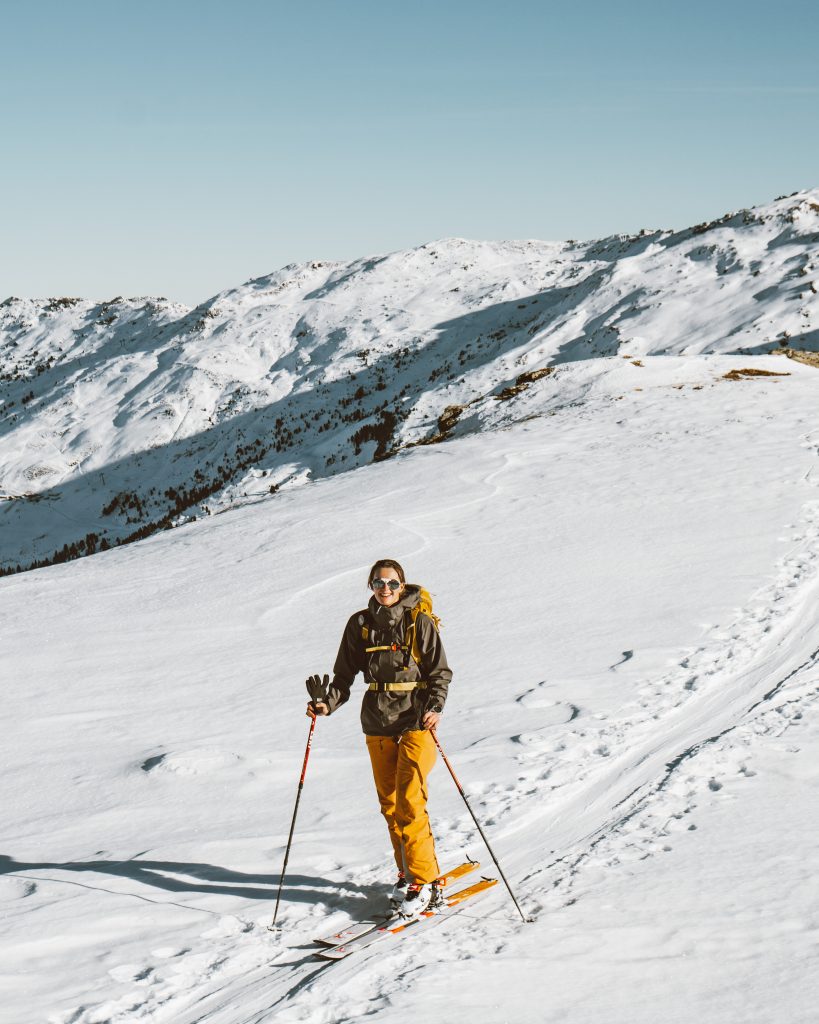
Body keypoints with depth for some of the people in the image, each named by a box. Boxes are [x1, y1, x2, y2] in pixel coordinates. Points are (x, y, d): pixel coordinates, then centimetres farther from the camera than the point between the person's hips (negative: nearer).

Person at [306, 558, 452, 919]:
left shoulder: (420, 622, -4)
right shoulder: (360, 625, 6)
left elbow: (440, 672, -3)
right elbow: (345, 673, 8)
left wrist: (434, 707, -19)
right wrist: (328, 702, -9)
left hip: (415, 721, -5)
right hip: (377, 723, 5)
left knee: (409, 802, -12)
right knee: (389, 804, 10)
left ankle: (426, 883, -5)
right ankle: (408, 875, 23)